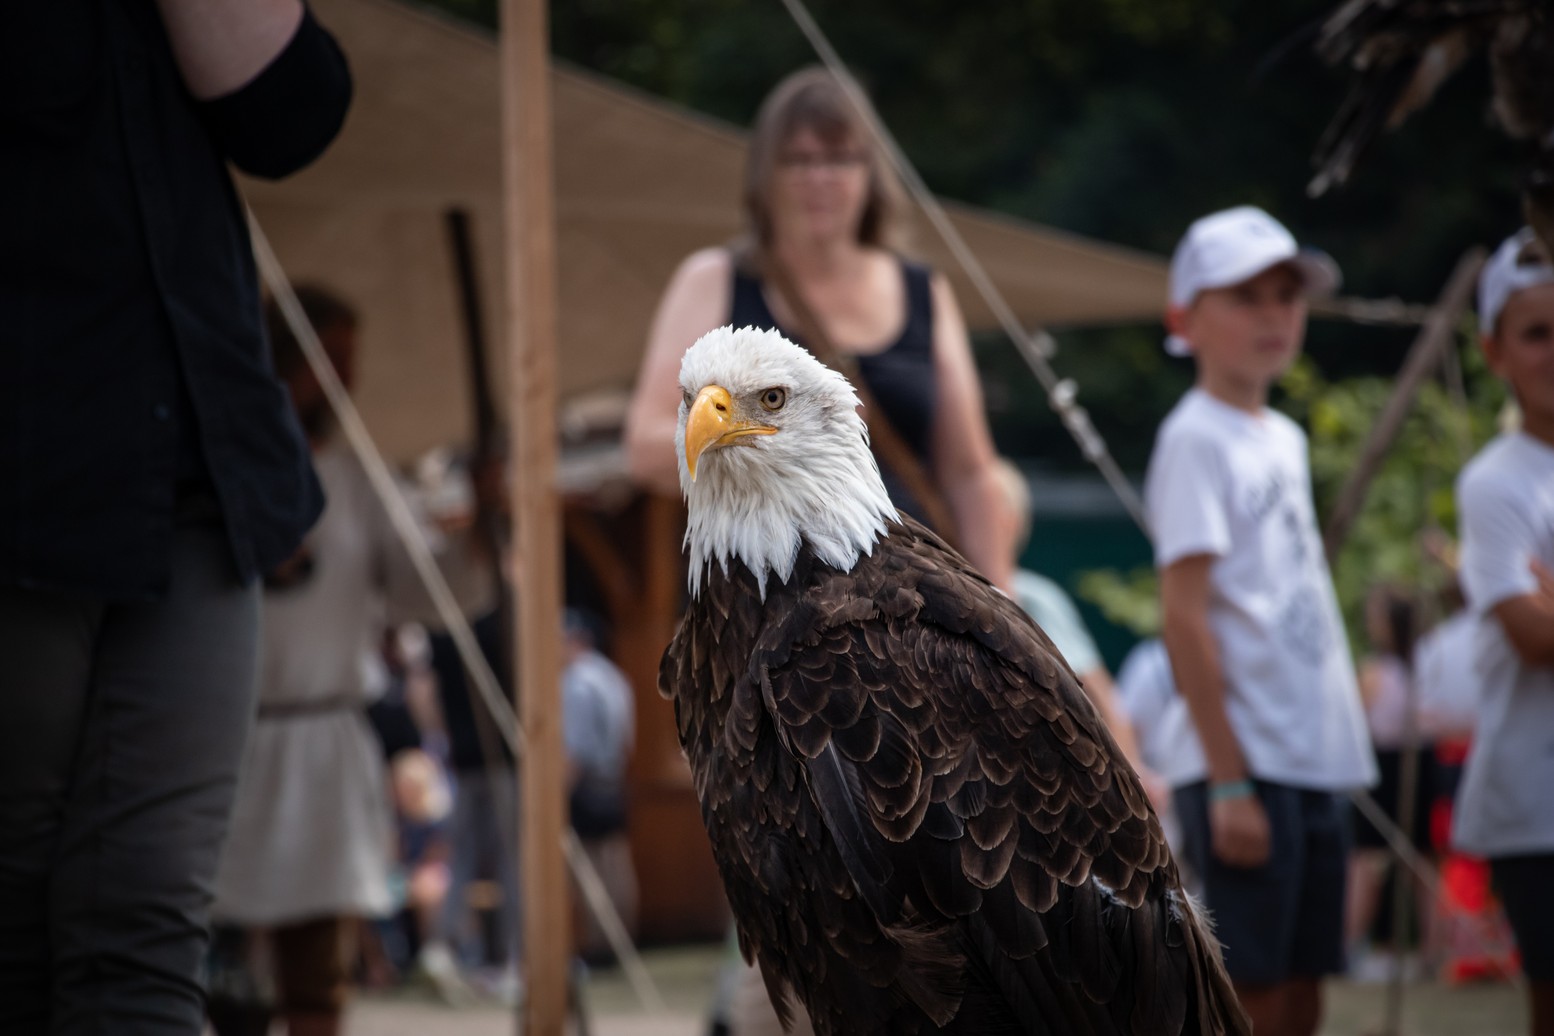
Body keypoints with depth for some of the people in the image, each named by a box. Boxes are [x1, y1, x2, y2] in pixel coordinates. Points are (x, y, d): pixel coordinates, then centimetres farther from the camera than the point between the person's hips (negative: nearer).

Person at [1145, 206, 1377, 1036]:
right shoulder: (1196, 439, -9)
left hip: (1317, 761, 8)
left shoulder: (1284, 438, 17)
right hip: (1247, 768, -8)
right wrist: (1228, 779, -19)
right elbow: (1184, 612, -15)